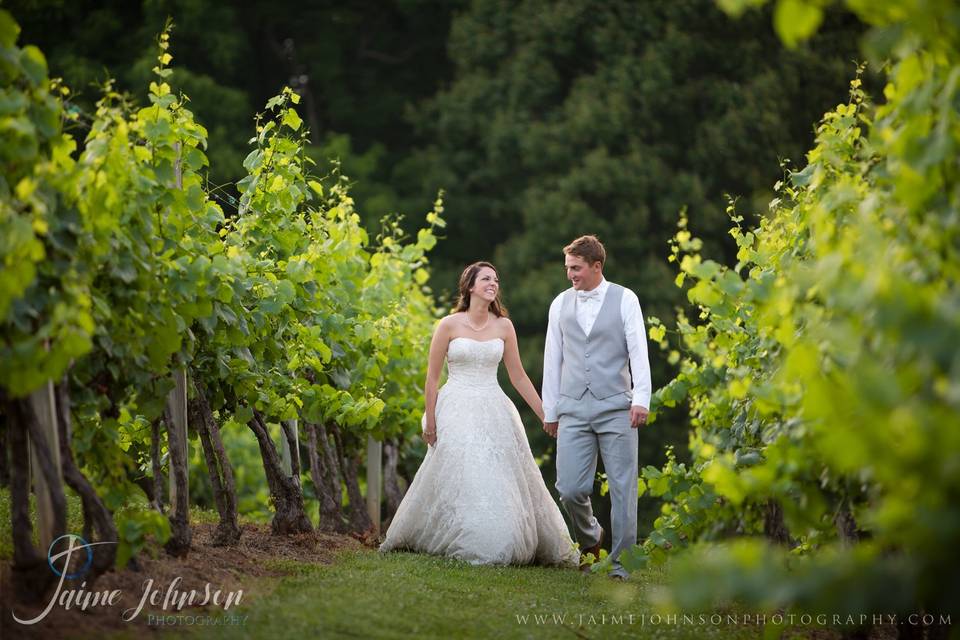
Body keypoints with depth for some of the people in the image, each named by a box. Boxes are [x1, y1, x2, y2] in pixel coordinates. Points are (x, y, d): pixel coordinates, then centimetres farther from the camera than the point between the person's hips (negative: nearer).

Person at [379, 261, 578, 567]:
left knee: (502, 481, 0)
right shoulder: (449, 325, -3)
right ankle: (469, 547, 7)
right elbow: (432, 377, 1)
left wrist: (546, 415, 8)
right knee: (460, 481, -4)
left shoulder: (503, 326, 6)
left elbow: (518, 376, 10)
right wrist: (430, 421, -2)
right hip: (457, 412, -3)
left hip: (494, 412, 3)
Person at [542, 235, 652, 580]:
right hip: (574, 409, 3)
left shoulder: (625, 300, 1)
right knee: (570, 489, -5)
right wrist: (550, 410, 14)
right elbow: (552, 360, 14)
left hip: (616, 407, -3)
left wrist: (641, 399, -16)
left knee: (622, 488, -1)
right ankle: (591, 539, 24)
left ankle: (619, 561, 8)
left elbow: (638, 351, -5)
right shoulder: (560, 304, 11)